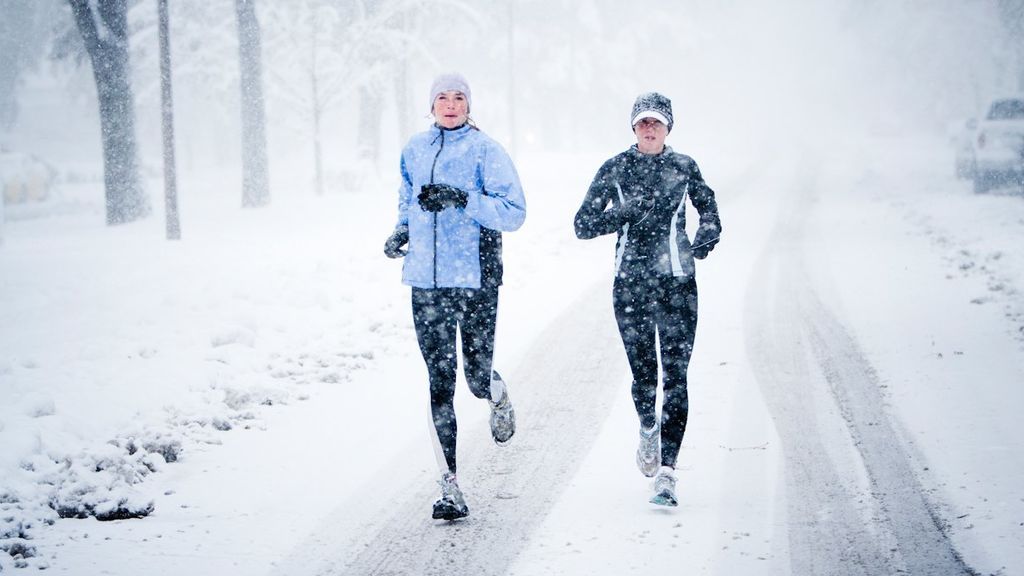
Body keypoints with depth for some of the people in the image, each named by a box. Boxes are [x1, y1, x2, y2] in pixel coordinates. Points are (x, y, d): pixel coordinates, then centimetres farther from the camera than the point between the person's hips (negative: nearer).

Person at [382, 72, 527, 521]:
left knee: (478, 377, -1)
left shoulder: (486, 151, -3)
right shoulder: (414, 150, 11)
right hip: (426, 281, 3)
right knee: (439, 383, -1)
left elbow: (514, 212, -9)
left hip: (475, 279, -3)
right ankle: (449, 488, 1)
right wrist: (402, 231, 8)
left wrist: (464, 200, -21)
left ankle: (498, 397, 39)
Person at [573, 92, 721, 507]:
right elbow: (583, 225, 0)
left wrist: (706, 236, -1)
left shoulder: (684, 167, 5)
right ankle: (648, 430, 39)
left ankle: (667, 470, -12)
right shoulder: (615, 169, 3)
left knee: (675, 376, -9)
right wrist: (625, 212, -15)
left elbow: (710, 210, 20)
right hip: (630, 283, 0)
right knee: (643, 372, 5)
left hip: (677, 282, 0)